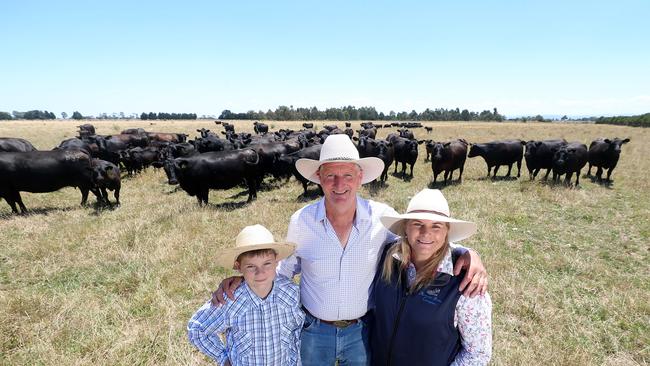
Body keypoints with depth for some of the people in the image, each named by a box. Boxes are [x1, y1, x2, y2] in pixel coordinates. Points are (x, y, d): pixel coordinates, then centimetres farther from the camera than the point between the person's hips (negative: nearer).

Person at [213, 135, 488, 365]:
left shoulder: (382, 217, -19)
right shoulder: (301, 221, -17)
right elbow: (285, 267, -1)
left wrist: (466, 254, -22)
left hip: (362, 331, 0)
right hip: (313, 330, 0)